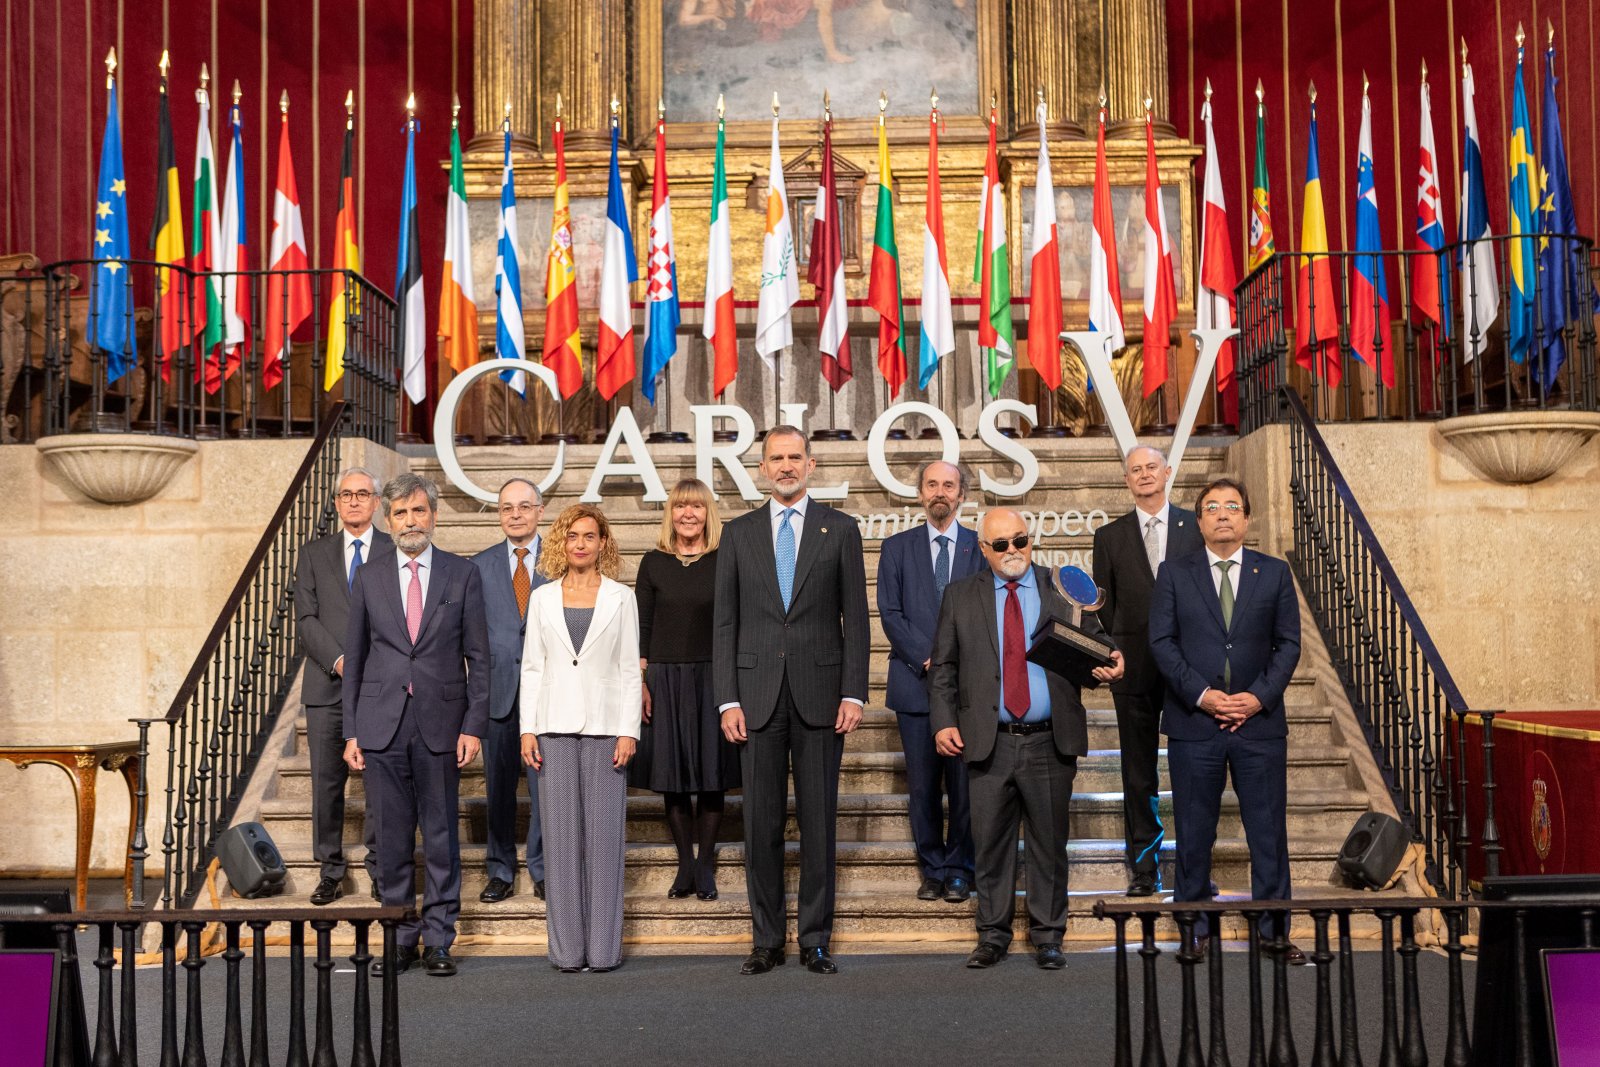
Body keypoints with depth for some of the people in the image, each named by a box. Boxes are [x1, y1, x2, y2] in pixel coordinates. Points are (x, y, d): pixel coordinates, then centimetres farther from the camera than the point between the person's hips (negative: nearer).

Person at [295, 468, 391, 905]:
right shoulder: (314, 553, 11)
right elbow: (307, 619, 3)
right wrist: (339, 661, -11)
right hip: (328, 685, 1)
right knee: (326, 783, 3)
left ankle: (380, 869, 13)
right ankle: (330, 873, 13)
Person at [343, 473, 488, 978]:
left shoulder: (463, 574, 3)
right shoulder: (369, 578, 7)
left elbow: (478, 656, 3)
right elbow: (354, 658, 9)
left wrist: (474, 725, -5)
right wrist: (351, 731, 4)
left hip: (440, 724, -1)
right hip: (382, 725, 1)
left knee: (441, 836, 4)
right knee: (391, 837, 6)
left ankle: (438, 940, 15)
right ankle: (400, 937, 18)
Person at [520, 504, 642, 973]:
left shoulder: (621, 597, 6)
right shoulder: (543, 598, 10)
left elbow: (630, 669, 4)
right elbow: (531, 667, 9)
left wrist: (629, 731, -4)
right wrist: (528, 729, 1)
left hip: (605, 726, -1)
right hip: (555, 726, 1)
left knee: (605, 833, -1)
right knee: (560, 834, 2)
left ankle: (604, 946, 7)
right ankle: (567, 946, 10)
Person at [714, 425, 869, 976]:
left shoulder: (840, 529, 5)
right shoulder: (738, 532, 8)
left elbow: (855, 617, 3)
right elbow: (725, 622, 6)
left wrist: (854, 693, -5)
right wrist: (728, 699, -2)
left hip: (820, 695, -1)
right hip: (758, 695, 1)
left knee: (819, 821, 5)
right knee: (761, 822, 5)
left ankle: (815, 940, 15)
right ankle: (766, 940, 16)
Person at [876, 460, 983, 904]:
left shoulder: (982, 547, 8)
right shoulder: (897, 548, 9)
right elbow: (890, 613, 2)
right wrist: (928, 659, -9)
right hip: (915, 683, 1)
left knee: (965, 784, 0)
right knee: (923, 787, 4)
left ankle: (959, 872, 14)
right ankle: (933, 871, 16)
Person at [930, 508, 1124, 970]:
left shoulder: (1065, 591, 6)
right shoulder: (960, 596, 7)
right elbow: (943, 666, 7)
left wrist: (1107, 667, -16)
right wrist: (943, 721, -3)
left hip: (1050, 742, 0)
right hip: (989, 742, 0)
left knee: (1049, 843, 7)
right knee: (991, 843, 6)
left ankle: (1048, 937, 20)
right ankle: (993, 934, 20)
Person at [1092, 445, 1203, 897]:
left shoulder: (1196, 527, 6)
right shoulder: (1110, 536, 8)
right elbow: (1104, 605, 9)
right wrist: (1120, 653, -1)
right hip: (1135, 668, 1)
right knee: (1139, 771, 5)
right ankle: (1144, 867, 12)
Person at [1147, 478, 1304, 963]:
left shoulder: (1274, 573, 8)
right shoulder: (1174, 574, 5)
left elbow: (1288, 643, 5)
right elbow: (1161, 641, 0)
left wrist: (1260, 696, -8)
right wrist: (1201, 694, -11)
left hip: (1260, 720, 1)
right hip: (1193, 723, -1)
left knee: (1269, 831, 5)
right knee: (1194, 832, 5)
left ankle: (1273, 930, 16)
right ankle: (1195, 931, 17)